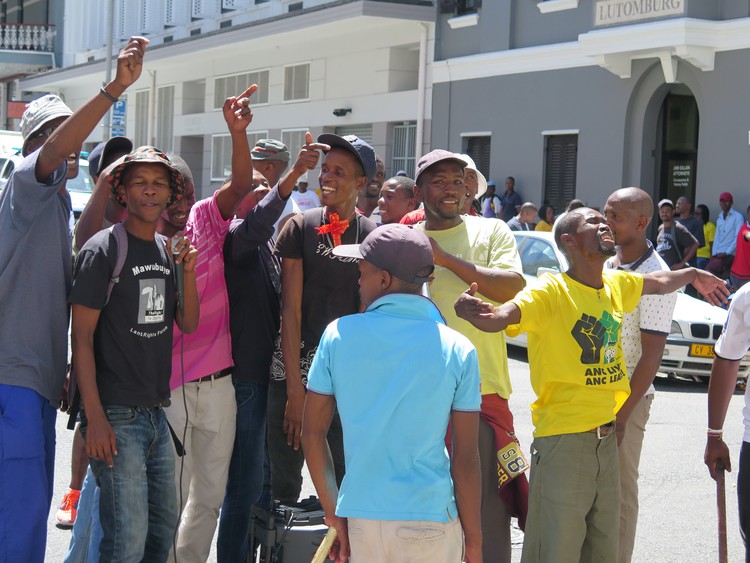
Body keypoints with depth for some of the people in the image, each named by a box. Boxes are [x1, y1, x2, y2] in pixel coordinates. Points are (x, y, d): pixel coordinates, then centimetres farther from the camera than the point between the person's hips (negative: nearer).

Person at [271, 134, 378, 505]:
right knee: (284, 482, 3)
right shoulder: (300, 228, -1)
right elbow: (290, 310, -5)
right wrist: (295, 388, -11)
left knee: (346, 482, 4)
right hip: (294, 372, -1)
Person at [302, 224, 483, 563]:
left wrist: (333, 510, 11)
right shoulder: (457, 350, -5)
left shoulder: (339, 335, -2)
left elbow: (312, 432, 2)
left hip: (361, 516, 2)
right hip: (431, 521, -1)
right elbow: (465, 459, -6)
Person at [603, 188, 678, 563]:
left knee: (618, 489, 2)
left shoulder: (654, 277, -15)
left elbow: (652, 355, -17)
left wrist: (621, 415, -19)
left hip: (625, 399, -7)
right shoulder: (606, 267, 8)